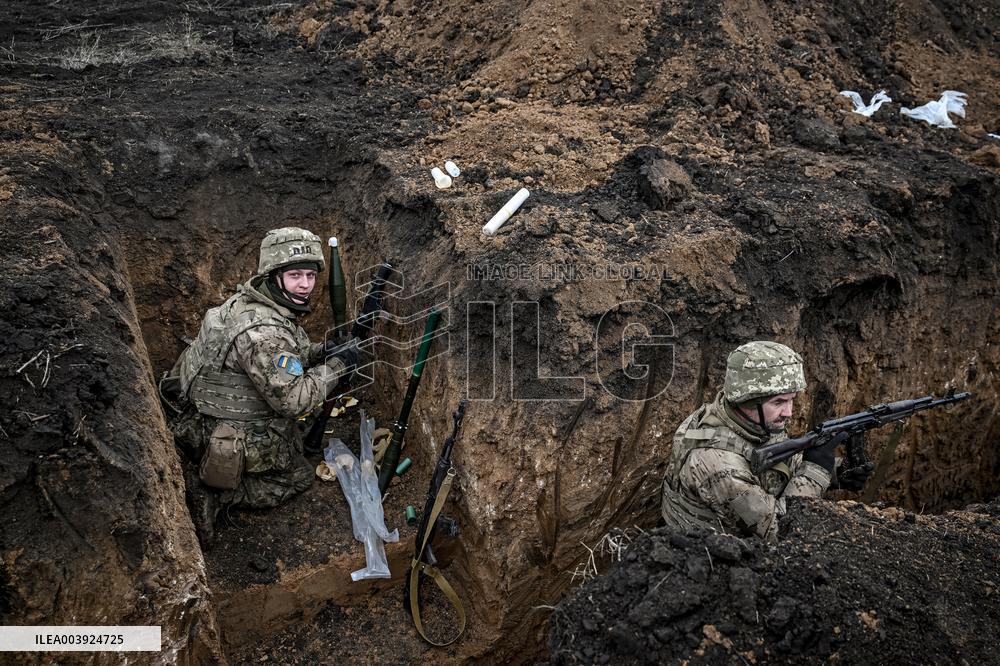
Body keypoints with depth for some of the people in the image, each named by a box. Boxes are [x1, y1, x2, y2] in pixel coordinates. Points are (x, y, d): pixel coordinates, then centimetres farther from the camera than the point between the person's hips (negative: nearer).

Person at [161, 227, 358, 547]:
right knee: (299, 476, 11)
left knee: (295, 441, 27)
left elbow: (283, 357, 13)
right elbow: (293, 399, -29)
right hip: (231, 435, -9)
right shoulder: (262, 331, -32)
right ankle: (213, 495, -1)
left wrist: (323, 351, -2)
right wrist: (334, 367, -18)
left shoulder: (251, 299, -2)